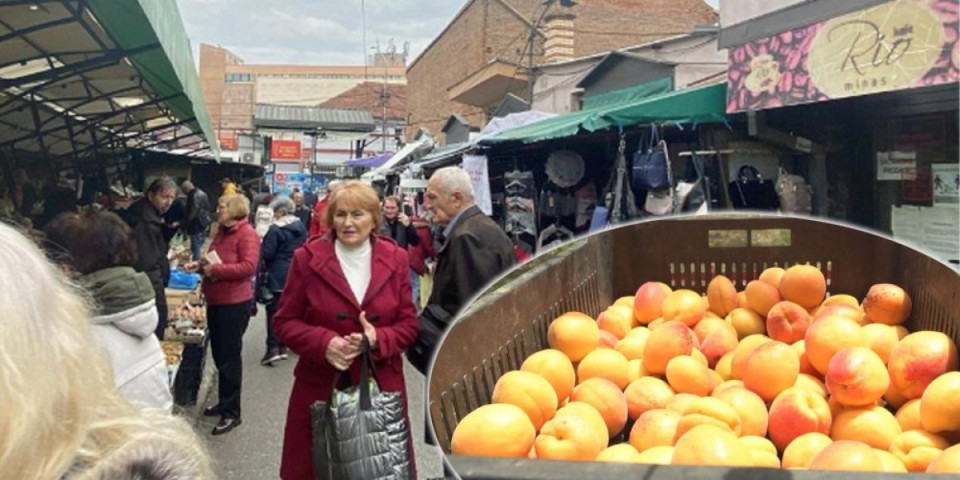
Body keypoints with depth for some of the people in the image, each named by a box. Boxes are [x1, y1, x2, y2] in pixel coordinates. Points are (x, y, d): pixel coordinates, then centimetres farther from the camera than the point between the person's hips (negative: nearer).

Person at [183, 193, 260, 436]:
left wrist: (215, 270, -22)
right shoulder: (221, 232, 14)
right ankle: (224, 402, 30)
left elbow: (248, 266, -25)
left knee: (230, 356, -4)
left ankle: (232, 412, 4)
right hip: (215, 301, 9)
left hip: (235, 302, -9)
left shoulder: (247, 234, -14)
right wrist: (200, 265, 5)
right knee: (219, 353, 16)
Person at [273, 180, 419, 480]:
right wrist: (324, 342, -19)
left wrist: (377, 339, -17)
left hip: (381, 387, 1)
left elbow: (409, 324, 3)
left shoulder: (395, 258, 1)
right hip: (320, 387, -1)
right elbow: (285, 322, -1)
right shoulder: (307, 258, -3)